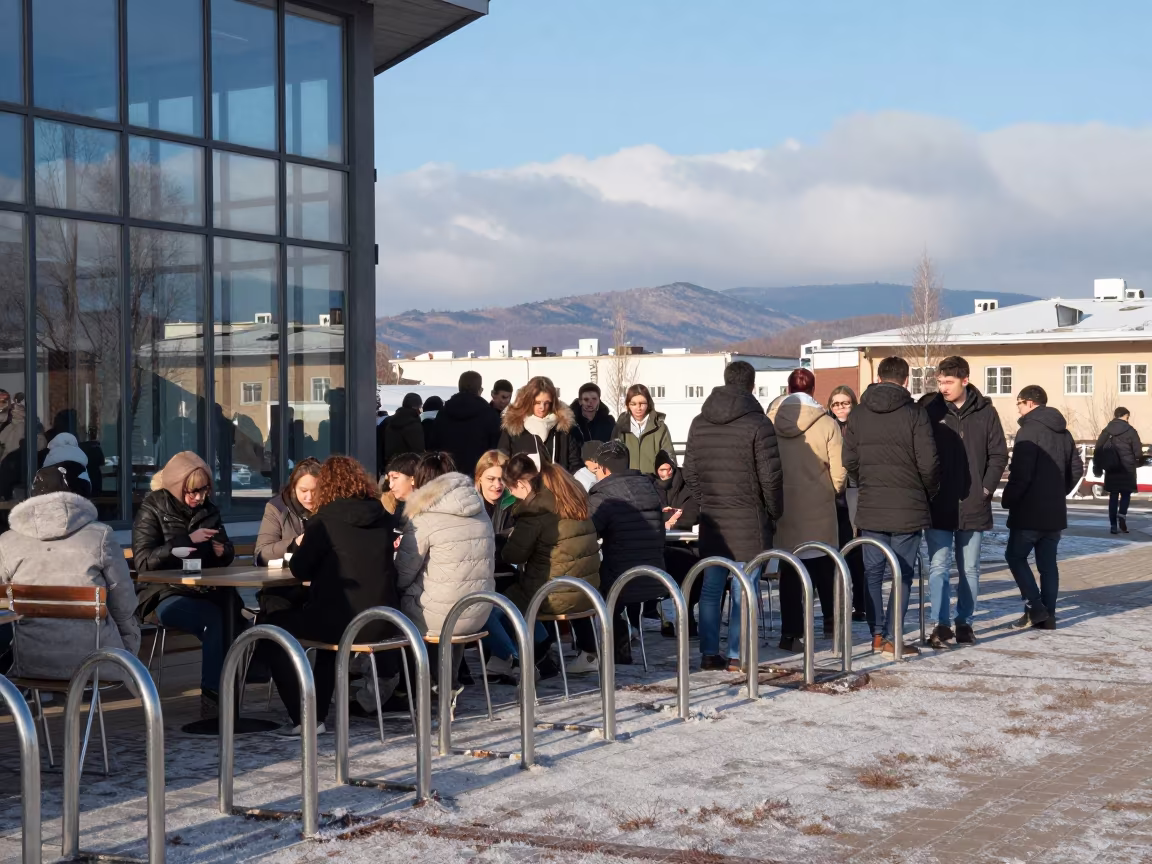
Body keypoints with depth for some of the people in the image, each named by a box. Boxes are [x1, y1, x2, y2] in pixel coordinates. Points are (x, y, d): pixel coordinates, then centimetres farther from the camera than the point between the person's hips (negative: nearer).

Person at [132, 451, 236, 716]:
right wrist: (188, 540, -15)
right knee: (214, 621, -34)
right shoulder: (153, 510, 1)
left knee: (235, 616, -29)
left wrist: (222, 551, 1)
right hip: (165, 595, -5)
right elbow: (143, 561, -11)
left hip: (206, 592, 5)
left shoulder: (207, 510, 16)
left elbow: (228, 554, 27)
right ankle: (211, 702, -27)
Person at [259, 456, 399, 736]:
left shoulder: (325, 521, -8)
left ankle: (303, 719, 11)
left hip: (344, 623, -6)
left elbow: (299, 569, -3)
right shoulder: (384, 518, 7)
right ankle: (318, 715, 34)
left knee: (272, 627, 16)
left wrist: (302, 545, 17)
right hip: (382, 624, 6)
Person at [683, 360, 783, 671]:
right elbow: (771, 477, -10)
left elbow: (689, 473, 11)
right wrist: (774, 512, 4)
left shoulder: (699, 423, 7)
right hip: (748, 519, -5)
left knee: (710, 587, 9)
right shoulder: (758, 424, -10)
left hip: (711, 518, 5)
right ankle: (738, 655, 1)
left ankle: (709, 653, 10)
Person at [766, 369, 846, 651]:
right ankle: (831, 621, 26)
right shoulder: (826, 424, -10)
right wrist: (832, 491, 12)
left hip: (782, 508, 1)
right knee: (824, 565, 18)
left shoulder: (770, 422, -5)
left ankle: (791, 632, 5)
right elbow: (839, 471, -9)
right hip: (818, 509, -1)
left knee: (789, 570, 7)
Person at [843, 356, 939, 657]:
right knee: (903, 574, 2)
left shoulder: (857, 415, 4)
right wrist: (928, 493, 8)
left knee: (872, 571, 11)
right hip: (908, 508, -3)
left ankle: (877, 635, 11)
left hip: (870, 507, 3)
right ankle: (891, 638, -1)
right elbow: (929, 462, -9)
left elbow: (849, 460, 5)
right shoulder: (914, 413, -8)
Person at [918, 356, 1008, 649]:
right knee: (938, 566, -4)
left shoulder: (985, 413, 1)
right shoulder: (928, 409, -3)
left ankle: (965, 622, 20)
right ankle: (941, 625, -1)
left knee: (969, 569, 10)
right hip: (938, 506, -1)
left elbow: (999, 454, 5)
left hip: (973, 506, 2)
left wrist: (987, 488, -4)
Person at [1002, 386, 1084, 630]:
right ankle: (1048, 615, 9)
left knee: (1015, 556, 5)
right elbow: (1076, 469, 15)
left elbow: (1021, 474, -19)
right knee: (1048, 563, 11)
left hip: (1029, 512, -7)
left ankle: (1035, 607, -5)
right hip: (1055, 512, 7)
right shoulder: (1063, 433, 12)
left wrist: (1007, 500, -6)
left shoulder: (1029, 430, -13)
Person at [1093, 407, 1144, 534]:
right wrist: (1139, 461, 15)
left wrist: (1097, 467, 13)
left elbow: (1098, 449, 5)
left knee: (1113, 496, 9)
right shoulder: (1130, 431, -5)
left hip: (1111, 469, 3)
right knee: (1125, 494, 7)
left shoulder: (1106, 431, 5)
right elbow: (1138, 451, -6)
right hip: (1127, 468, -3)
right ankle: (1122, 515, -19)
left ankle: (1113, 525, 5)